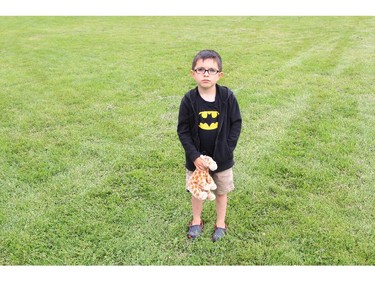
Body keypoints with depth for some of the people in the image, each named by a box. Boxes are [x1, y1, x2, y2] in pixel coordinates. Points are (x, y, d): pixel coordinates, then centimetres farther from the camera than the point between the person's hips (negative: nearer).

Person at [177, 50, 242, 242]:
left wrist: (227, 149, -11)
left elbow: (236, 124, -5)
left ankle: (220, 223, 40)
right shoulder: (189, 100, -14)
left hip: (222, 157, 0)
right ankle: (196, 221, 43)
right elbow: (183, 130, -8)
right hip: (196, 158, 0)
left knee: (221, 192, 17)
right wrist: (194, 156, -15)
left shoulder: (227, 97, -14)